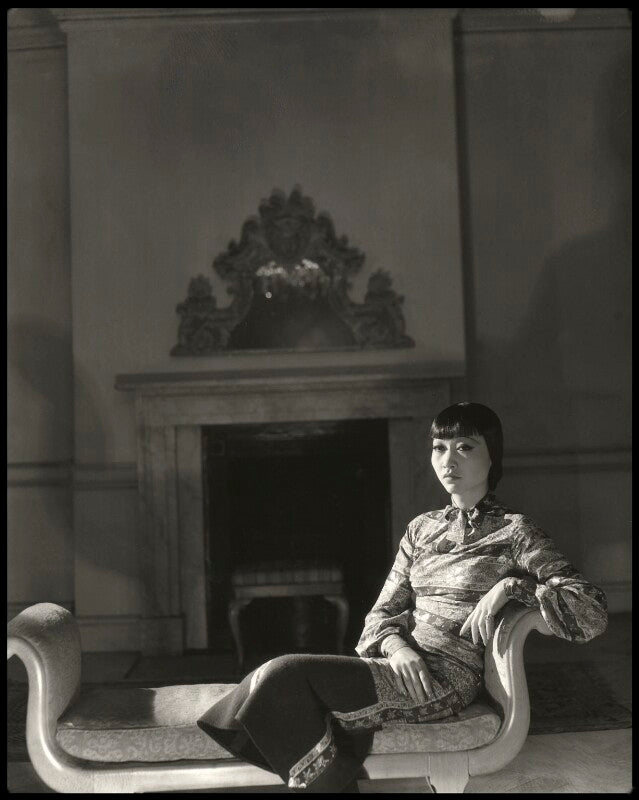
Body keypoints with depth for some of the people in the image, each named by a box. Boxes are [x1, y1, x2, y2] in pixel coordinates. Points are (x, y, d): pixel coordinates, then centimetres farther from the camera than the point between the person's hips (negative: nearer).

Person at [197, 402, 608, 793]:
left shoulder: (513, 530, 2)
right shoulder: (422, 529, 19)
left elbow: (594, 611, -4)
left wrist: (510, 585, -15)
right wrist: (397, 646, -8)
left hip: (447, 678, -5)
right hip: (403, 664, 5)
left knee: (284, 675, -22)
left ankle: (330, 779, -5)